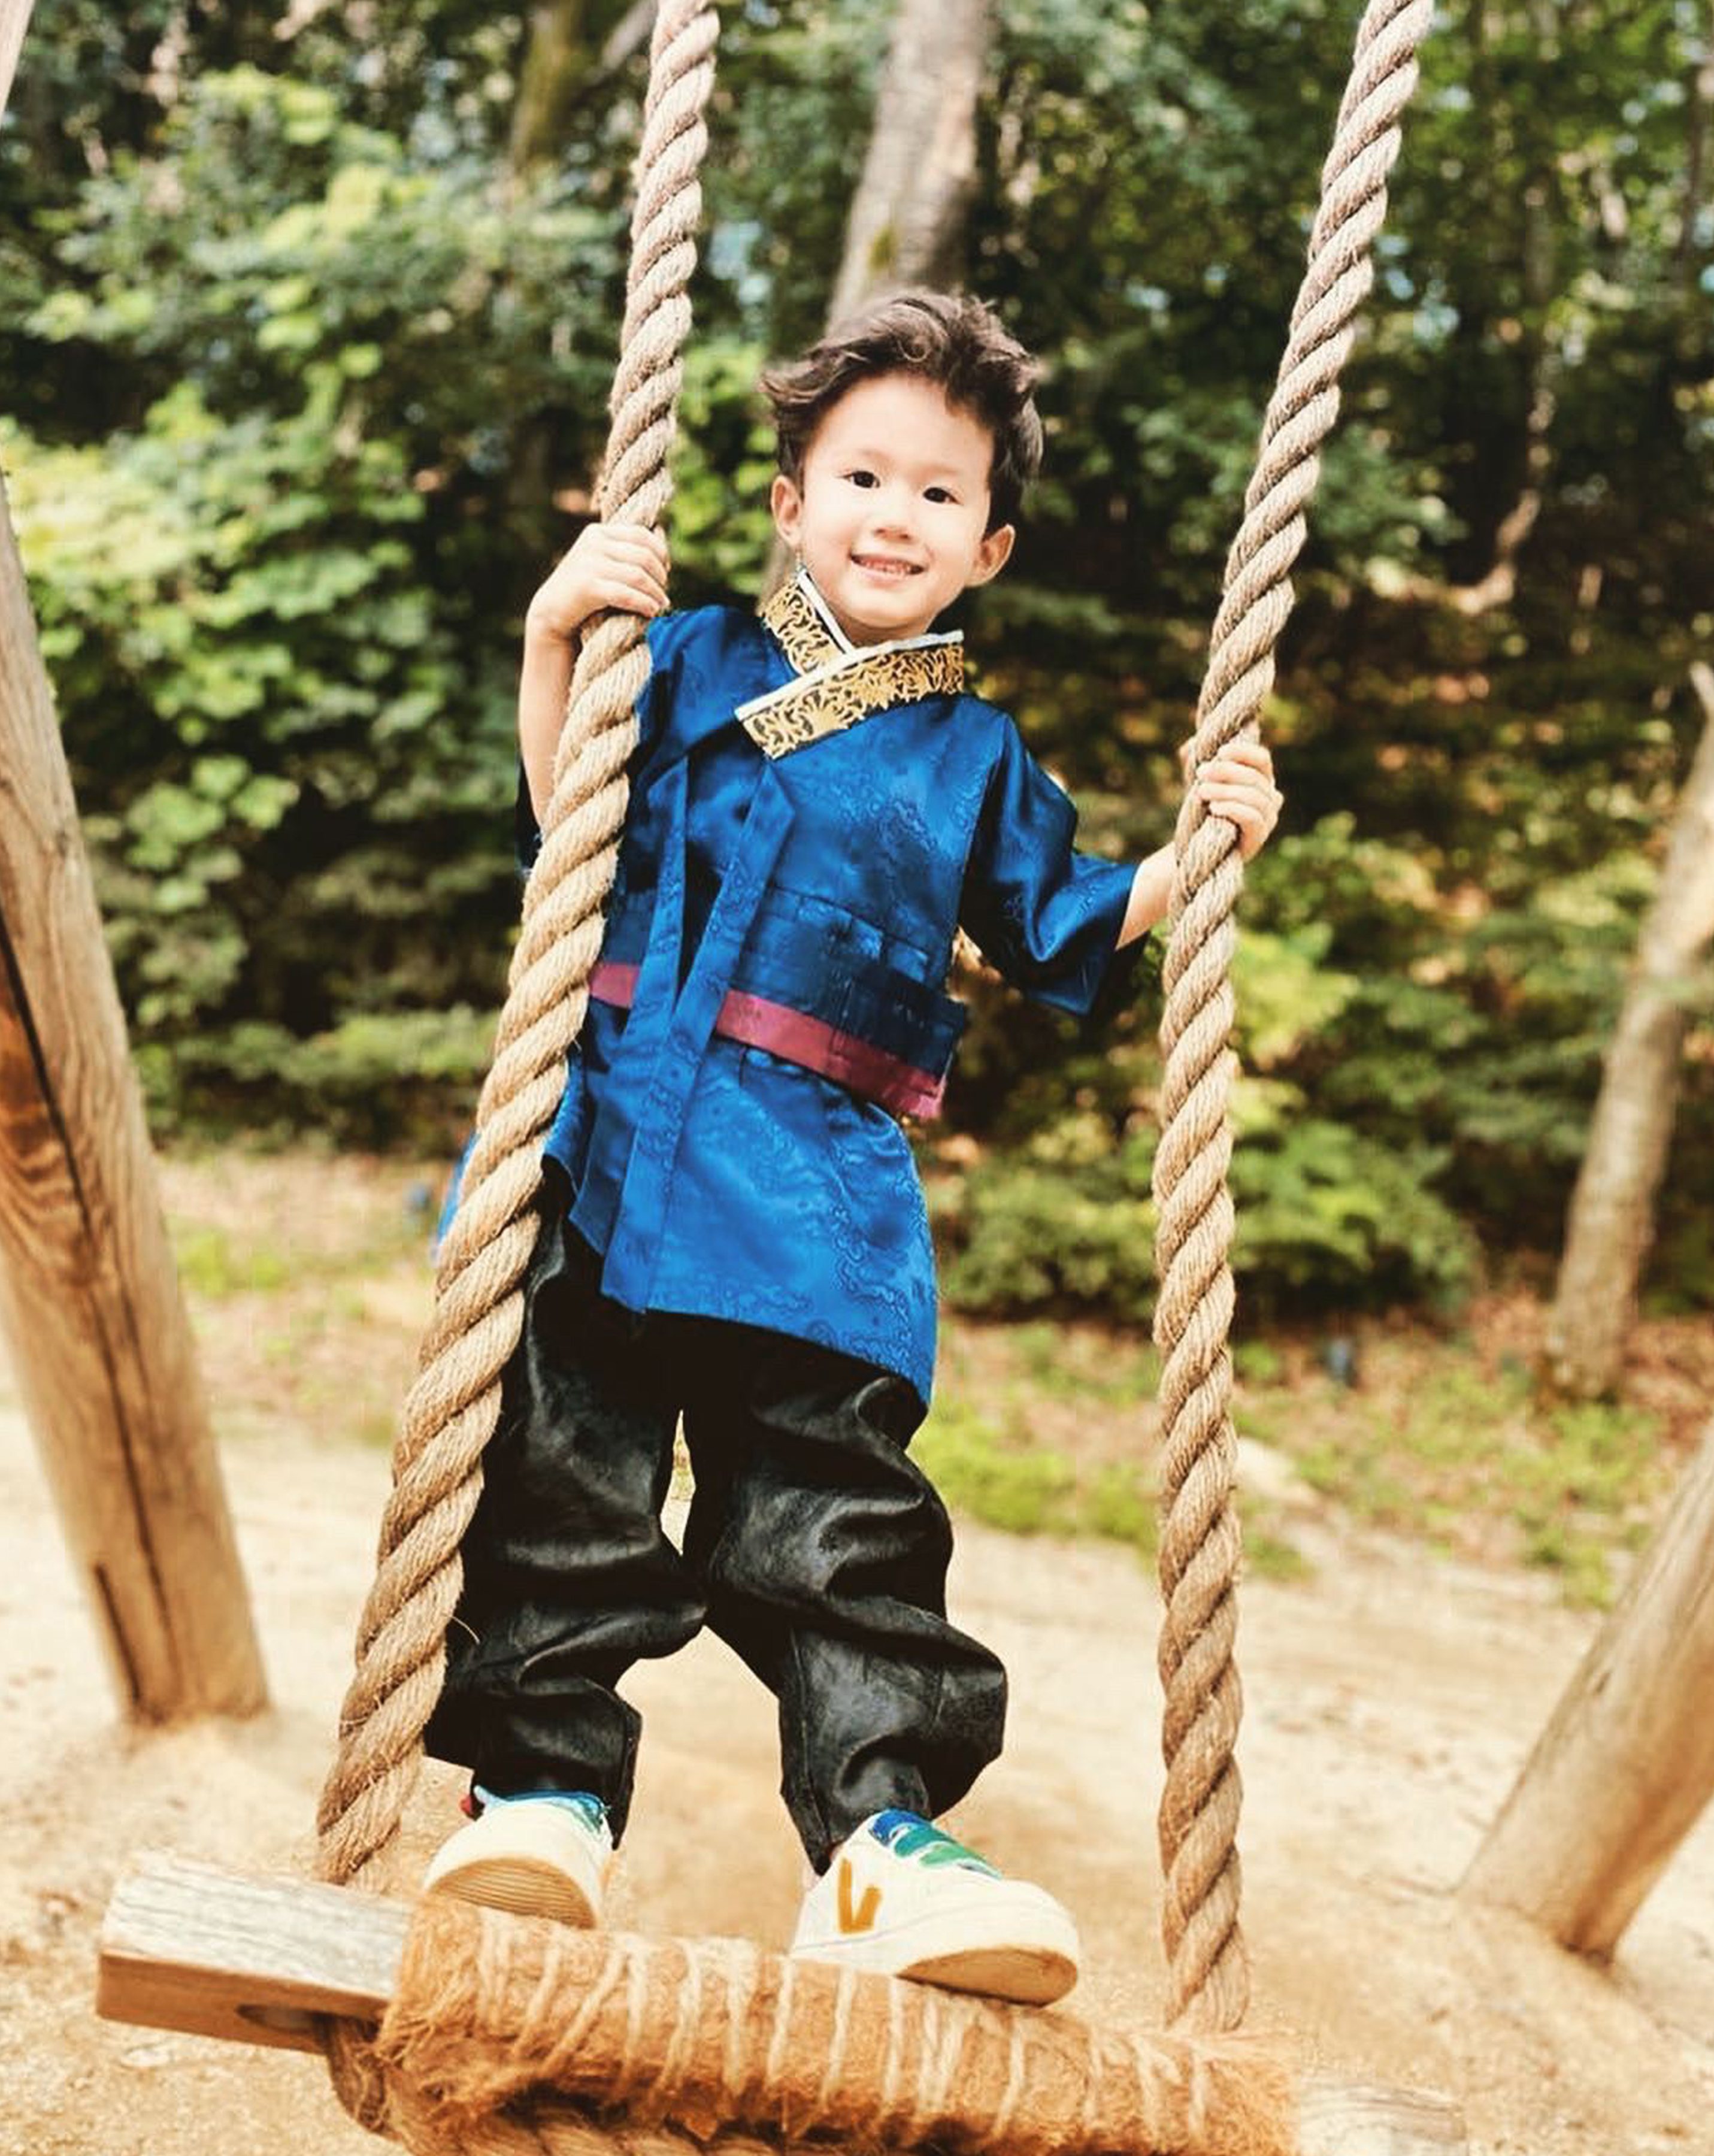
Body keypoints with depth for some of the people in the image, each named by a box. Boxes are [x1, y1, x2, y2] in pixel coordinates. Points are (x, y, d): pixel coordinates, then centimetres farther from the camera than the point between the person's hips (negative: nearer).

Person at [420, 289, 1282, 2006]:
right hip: (609, 1145, 1)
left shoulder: (980, 759, 18)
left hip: (821, 1197, 0)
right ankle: (545, 1786, 8)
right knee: (562, 1473, -2)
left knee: (831, 1510, -4)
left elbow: (1067, 937, 24)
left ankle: (882, 1834, -2)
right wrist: (551, 641, -5)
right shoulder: (691, 665, 15)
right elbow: (562, 822, 7)